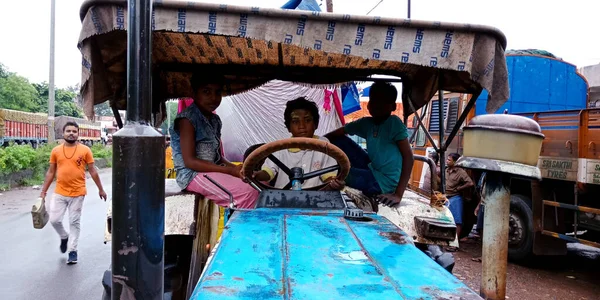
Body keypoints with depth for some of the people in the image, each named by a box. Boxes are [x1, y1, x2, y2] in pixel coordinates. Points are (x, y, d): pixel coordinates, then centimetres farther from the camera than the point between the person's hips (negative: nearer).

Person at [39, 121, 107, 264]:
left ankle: (73, 250, 17)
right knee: (54, 220, 3)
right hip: (59, 193, 2)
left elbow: (92, 171, 1)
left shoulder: (85, 150, -4)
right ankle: (64, 237, 34)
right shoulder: (56, 151, 2)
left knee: (74, 222, 5)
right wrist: (43, 191, 7)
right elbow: (51, 172, 9)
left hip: (77, 193, -2)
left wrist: (101, 189, 3)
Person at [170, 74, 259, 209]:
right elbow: (189, 161, -17)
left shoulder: (215, 120, 13)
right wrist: (229, 170, -20)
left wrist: (235, 168, -7)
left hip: (214, 171, 8)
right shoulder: (187, 119, -11)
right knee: (248, 193, -25)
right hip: (193, 175, -8)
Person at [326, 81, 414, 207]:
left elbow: (408, 157, -22)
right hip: (372, 170, 7)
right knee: (338, 141, 4)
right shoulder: (366, 123, 1)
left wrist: (398, 194, -29)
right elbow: (338, 133, 9)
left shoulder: (394, 123, -17)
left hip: (384, 182, -7)